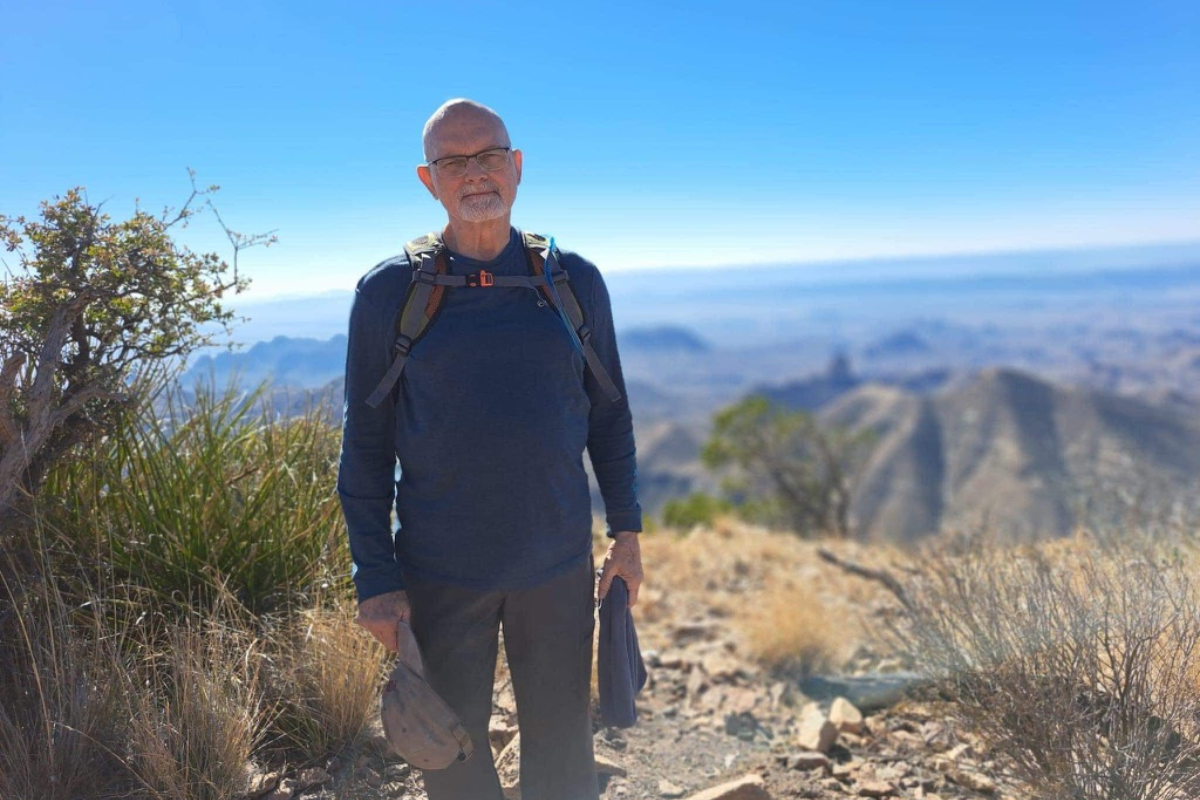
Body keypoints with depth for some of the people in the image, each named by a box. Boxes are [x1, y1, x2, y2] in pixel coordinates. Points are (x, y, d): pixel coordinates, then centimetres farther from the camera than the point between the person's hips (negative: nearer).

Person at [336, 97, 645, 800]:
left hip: (559, 565, 1)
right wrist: (375, 579, -5)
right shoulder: (388, 293, -3)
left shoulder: (573, 281, 2)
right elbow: (366, 445, -1)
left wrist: (627, 532, 7)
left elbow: (608, 414, 9)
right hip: (440, 574, -1)